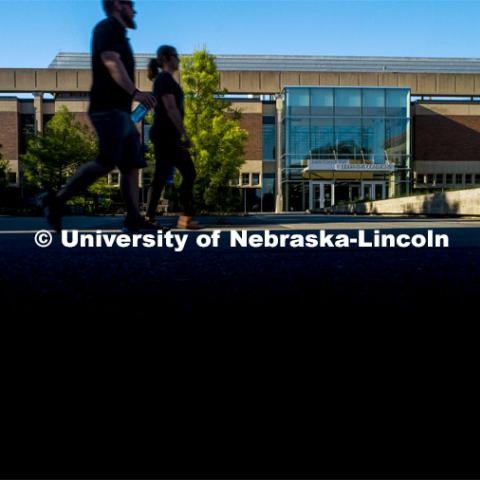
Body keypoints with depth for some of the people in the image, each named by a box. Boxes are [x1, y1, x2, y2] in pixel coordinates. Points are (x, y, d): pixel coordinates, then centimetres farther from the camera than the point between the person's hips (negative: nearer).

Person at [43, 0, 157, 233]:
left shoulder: (117, 33, 29)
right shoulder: (108, 26, 0)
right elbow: (111, 61, -16)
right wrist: (135, 92, -27)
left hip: (120, 110, 10)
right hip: (109, 108, -10)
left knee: (131, 166, 1)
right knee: (106, 163, -17)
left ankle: (133, 219, -2)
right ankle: (57, 201, -9)